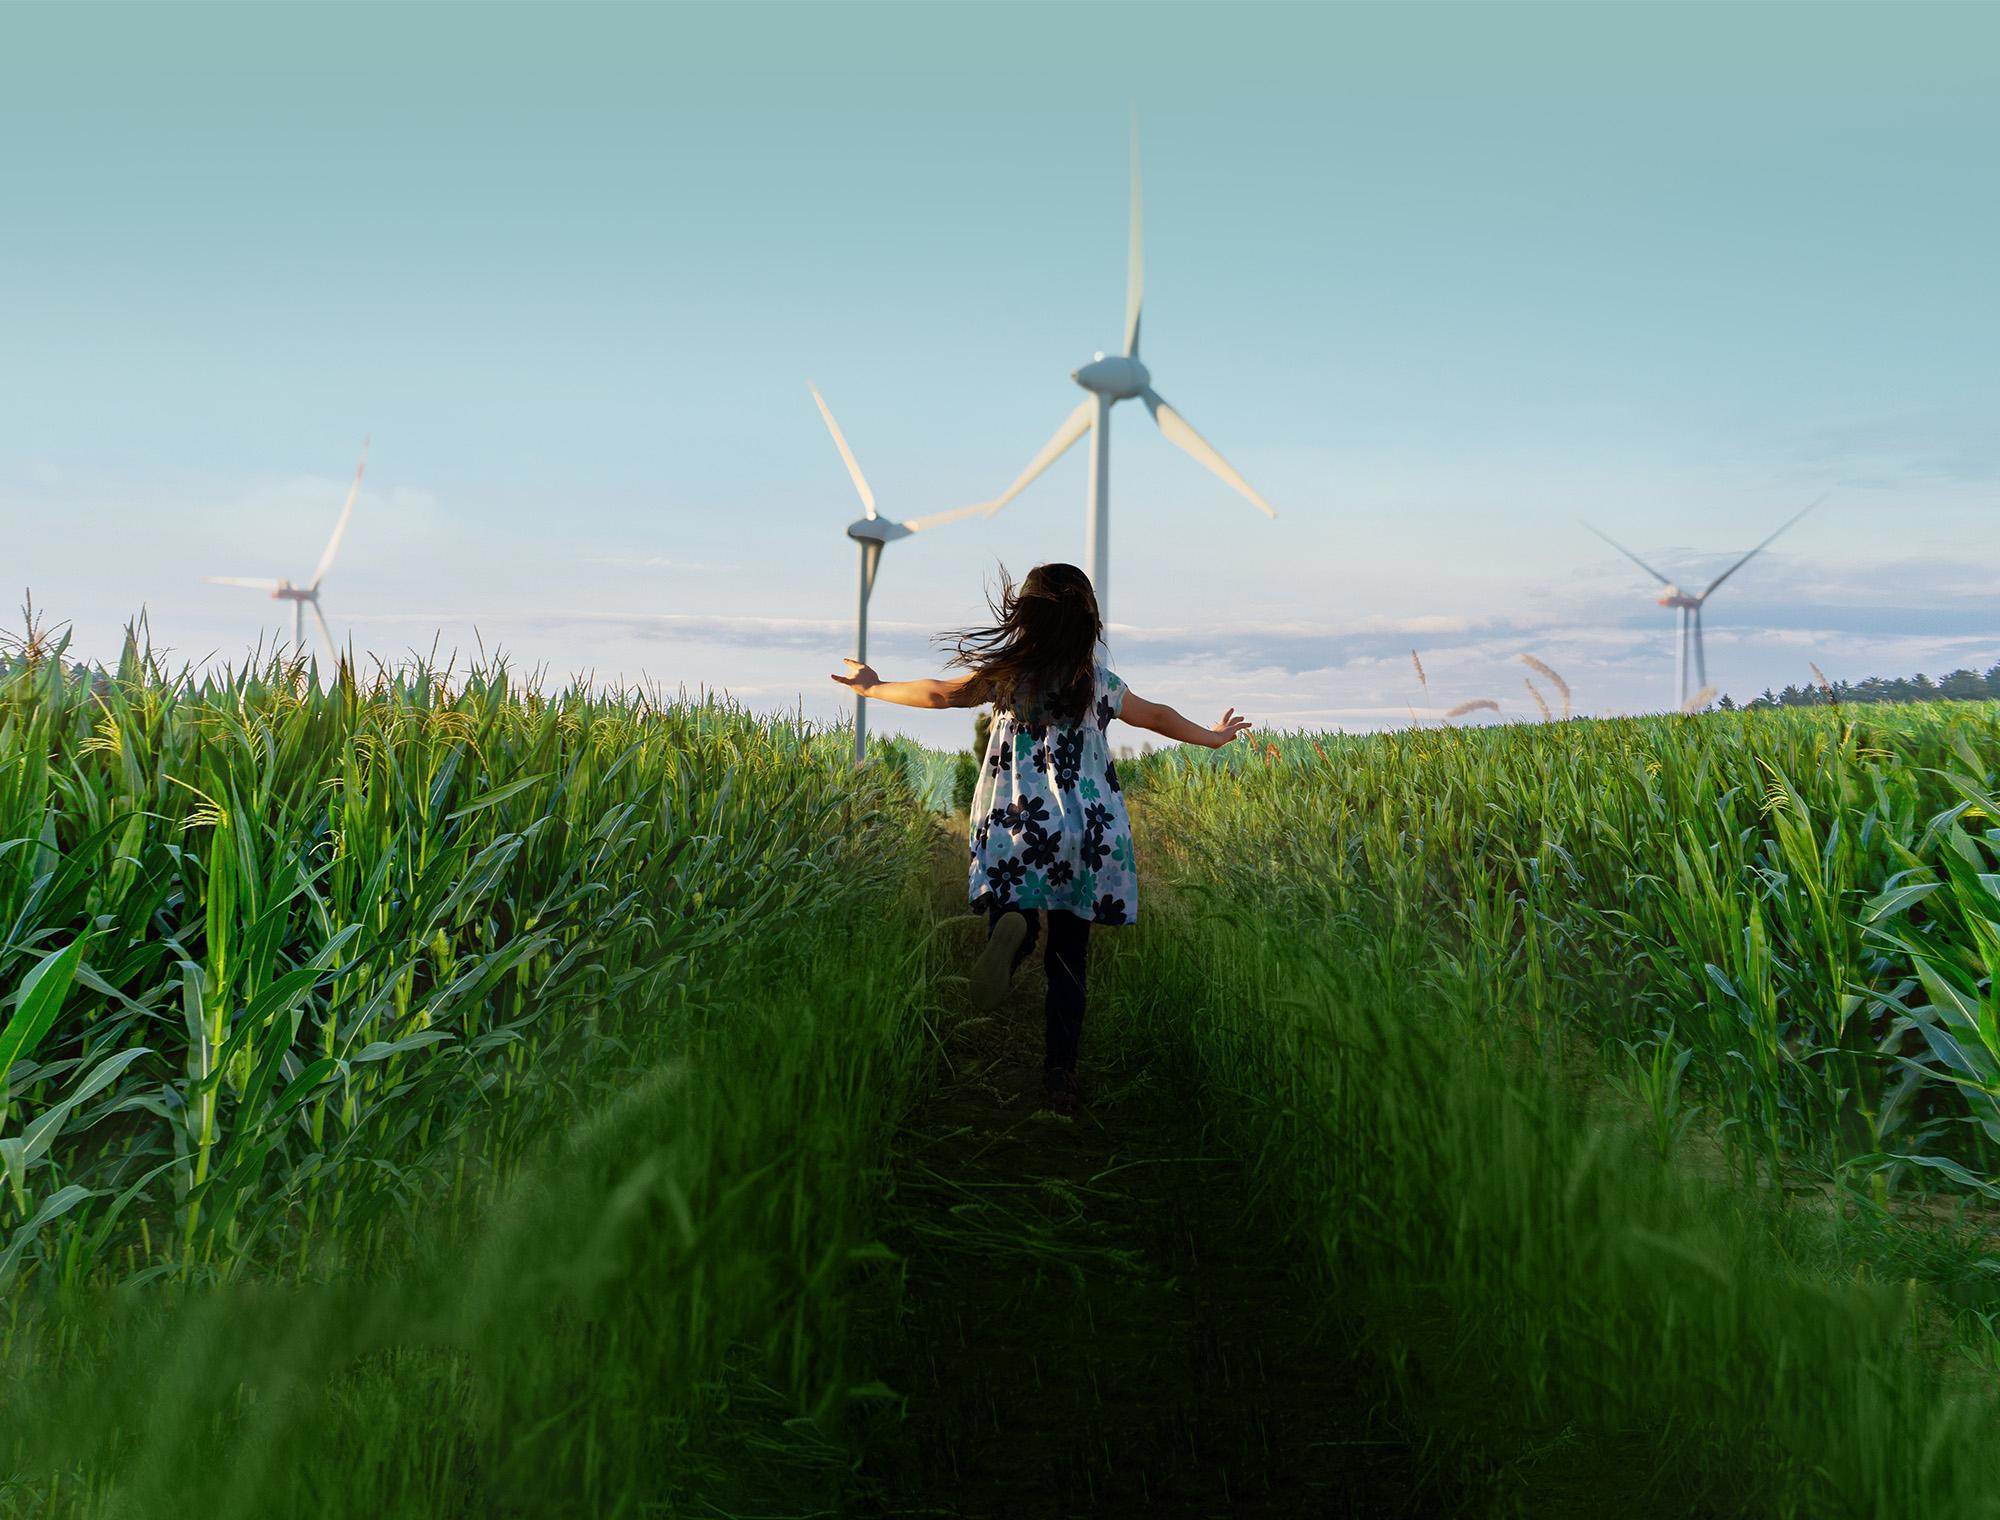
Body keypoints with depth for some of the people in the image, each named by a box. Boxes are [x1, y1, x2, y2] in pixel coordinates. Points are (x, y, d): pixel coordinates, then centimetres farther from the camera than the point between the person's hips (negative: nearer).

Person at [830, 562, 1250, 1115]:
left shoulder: (1008, 674, -1)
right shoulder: (1100, 682, 6)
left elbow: (939, 694, 3)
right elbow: (1157, 716, 20)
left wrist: (872, 687, 20)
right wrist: (1213, 736, 38)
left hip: (1018, 829, -2)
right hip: (1087, 837, 2)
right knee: (1069, 960, 9)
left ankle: (1010, 925, -29)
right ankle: (1060, 1076, 8)